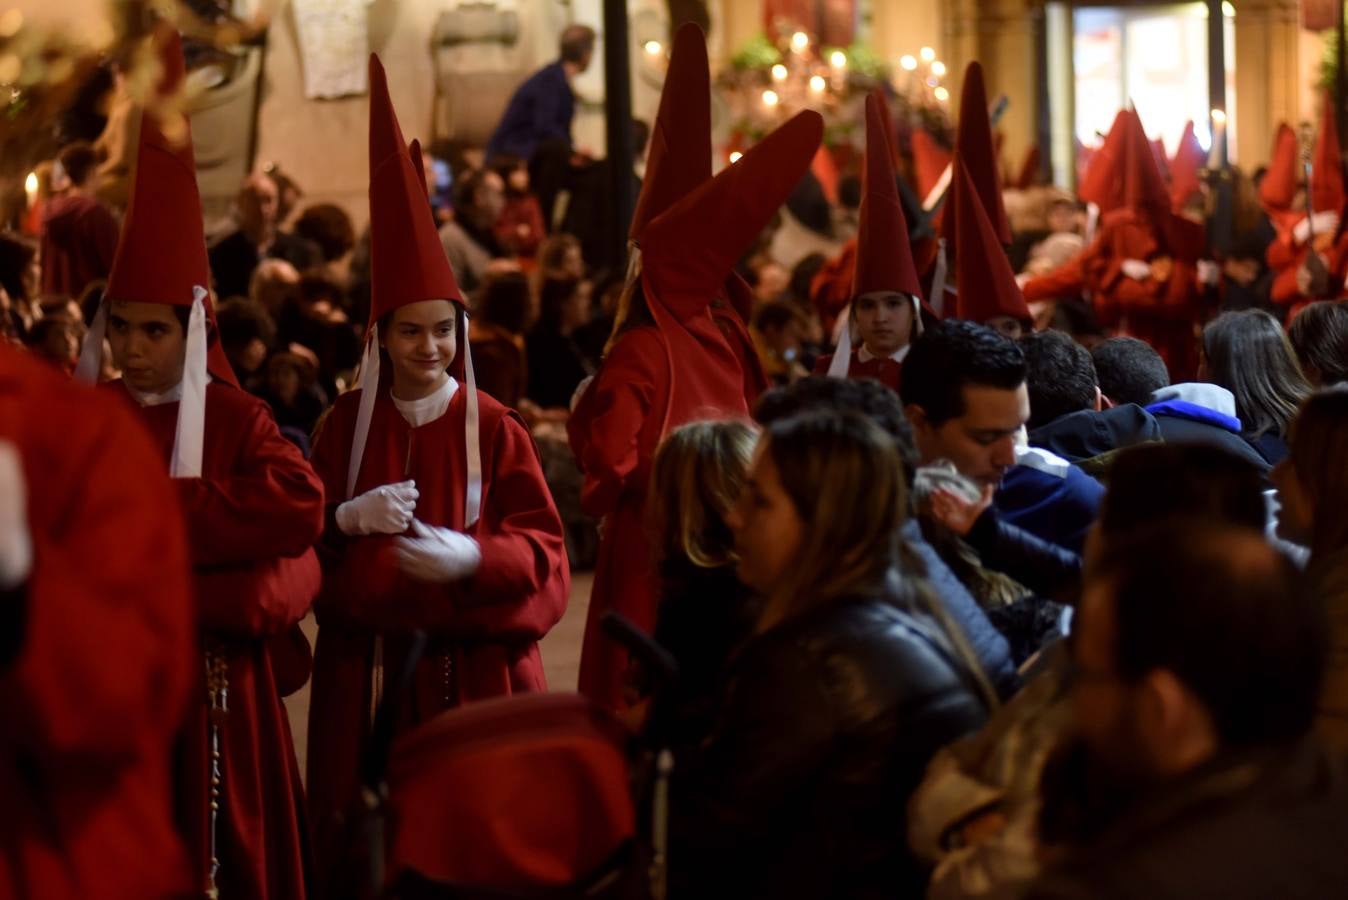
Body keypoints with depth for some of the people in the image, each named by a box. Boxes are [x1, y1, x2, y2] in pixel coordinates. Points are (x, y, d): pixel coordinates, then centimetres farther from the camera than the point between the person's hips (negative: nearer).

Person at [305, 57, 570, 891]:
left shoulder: (496, 429, -1)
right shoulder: (345, 425, 6)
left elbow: (542, 553, -4)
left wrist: (471, 556, -23)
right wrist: (346, 519, -14)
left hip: (476, 670, -2)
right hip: (368, 670, 2)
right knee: (372, 842, 3)